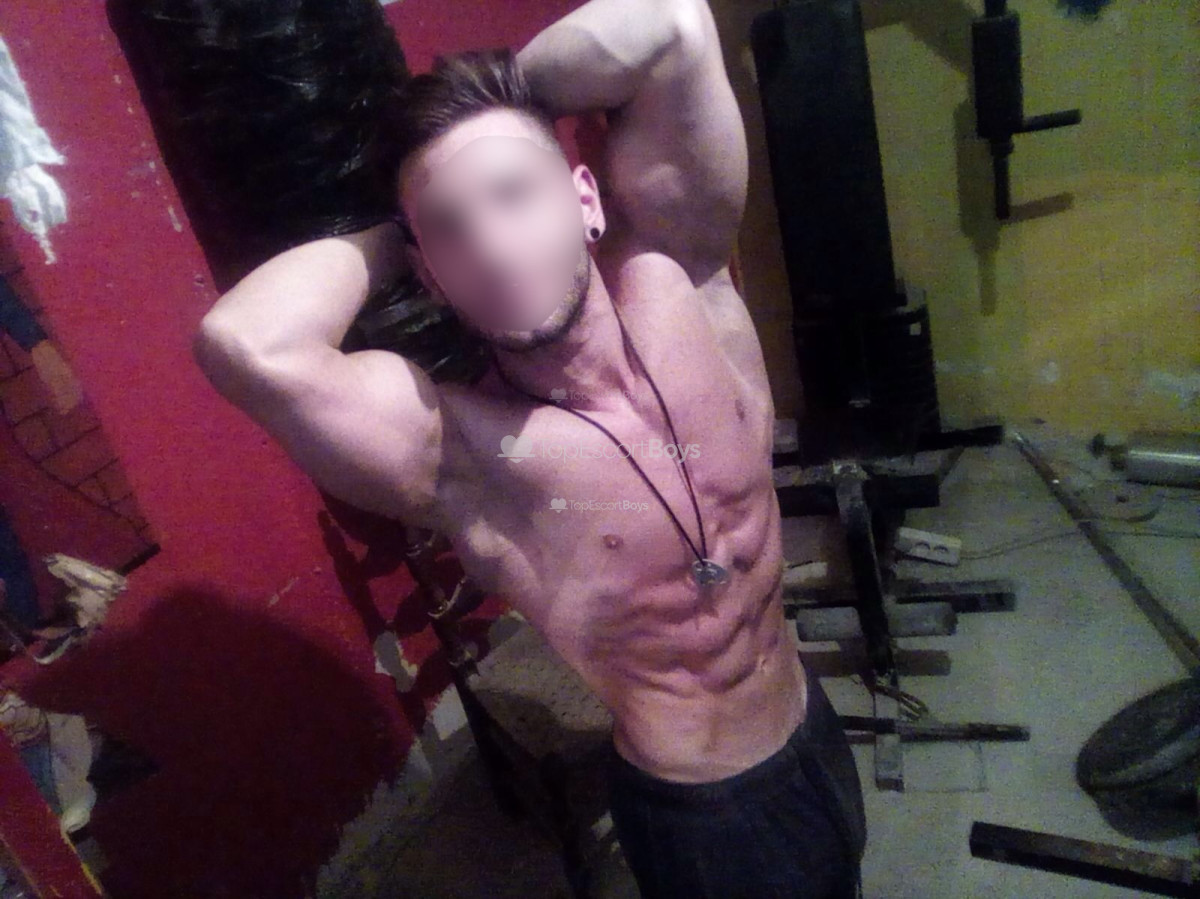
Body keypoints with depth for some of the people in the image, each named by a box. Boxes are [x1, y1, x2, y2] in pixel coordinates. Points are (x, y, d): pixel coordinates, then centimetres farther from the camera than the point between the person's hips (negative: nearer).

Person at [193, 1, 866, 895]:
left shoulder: (671, 283, -19)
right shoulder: (456, 452, -30)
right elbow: (248, 345, -48)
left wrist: (501, 89, -17)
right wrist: (387, 240, -29)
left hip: (813, 731, 5)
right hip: (696, 816, -5)